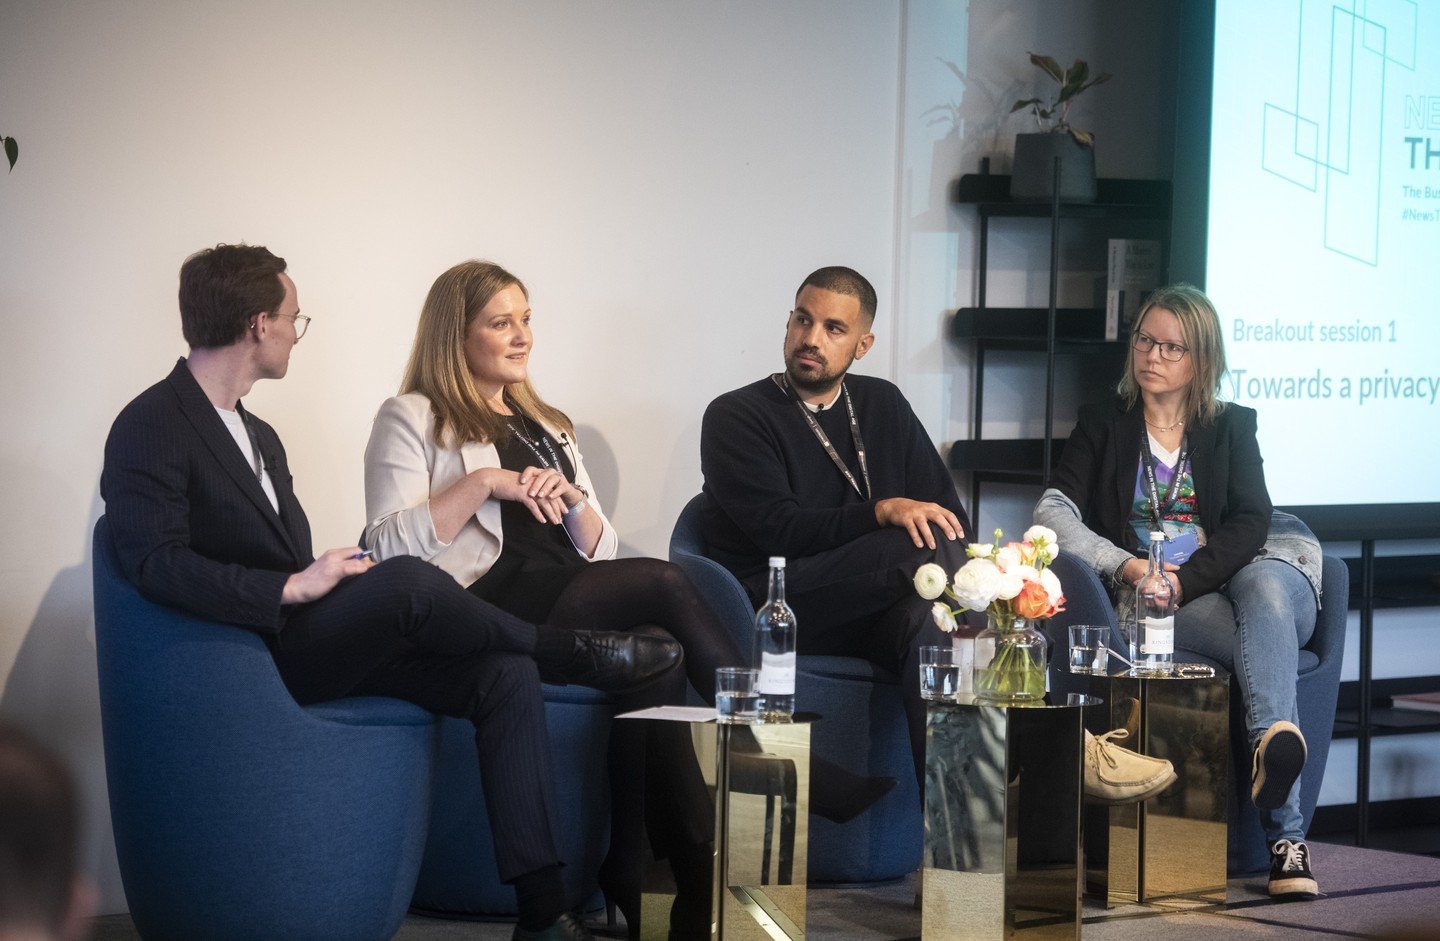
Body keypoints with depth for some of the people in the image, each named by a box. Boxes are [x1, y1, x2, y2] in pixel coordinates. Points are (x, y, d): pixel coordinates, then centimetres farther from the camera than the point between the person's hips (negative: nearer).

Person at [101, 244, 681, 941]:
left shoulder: (259, 437, 24)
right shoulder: (149, 430, -7)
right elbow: (155, 565, -21)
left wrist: (336, 578, 1)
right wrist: (293, 588, -24)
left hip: (303, 638, 9)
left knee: (504, 674, -11)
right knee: (406, 578, -32)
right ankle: (575, 654, -6)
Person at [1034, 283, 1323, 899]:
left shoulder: (1231, 426, 20)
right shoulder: (1104, 425, 18)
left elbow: (1250, 522, 4)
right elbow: (1053, 513, 3)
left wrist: (1185, 580, -14)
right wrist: (1128, 567, -13)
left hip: (1226, 583, 2)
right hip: (1147, 601, -2)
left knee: (1265, 585, -38)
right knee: (1267, 644, -35)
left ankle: (1273, 740, -62)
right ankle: (1285, 836, -51)